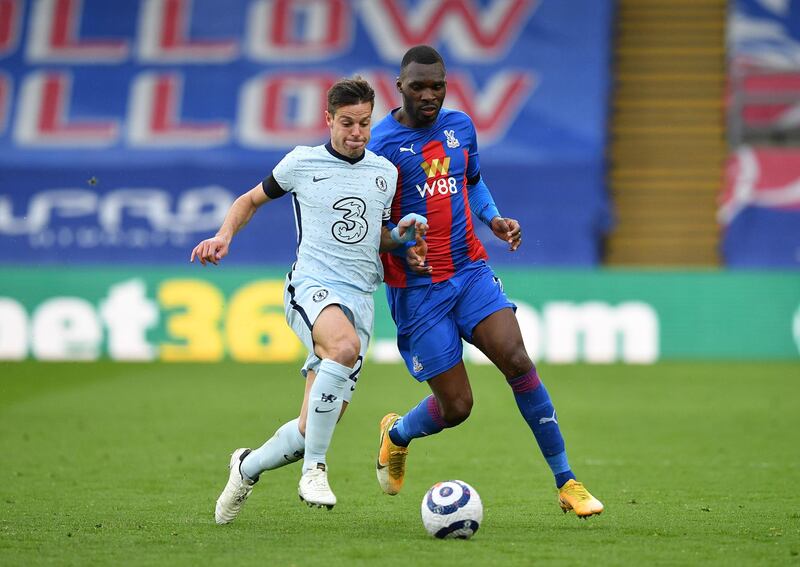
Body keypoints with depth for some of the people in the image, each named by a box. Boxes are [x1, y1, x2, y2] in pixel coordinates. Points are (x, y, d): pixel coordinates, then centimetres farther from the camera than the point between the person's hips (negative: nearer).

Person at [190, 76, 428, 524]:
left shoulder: (385, 173, 15)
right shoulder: (302, 163, 5)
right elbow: (252, 200, 18)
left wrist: (400, 235, 5)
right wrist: (224, 235, 1)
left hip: (360, 299, 4)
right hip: (312, 285, -4)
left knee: (313, 431, -2)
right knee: (346, 345, -40)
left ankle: (248, 467, 29)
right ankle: (314, 469, -31)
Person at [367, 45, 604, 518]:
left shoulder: (460, 126, 8)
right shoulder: (380, 144, -9)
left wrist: (494, 219, 7)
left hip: (471, 271, 4)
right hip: (417, 289, -4)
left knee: (518, 361, -16)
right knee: (456, 406, -3)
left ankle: (567, 483, -9)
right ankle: (398, 435, 33)